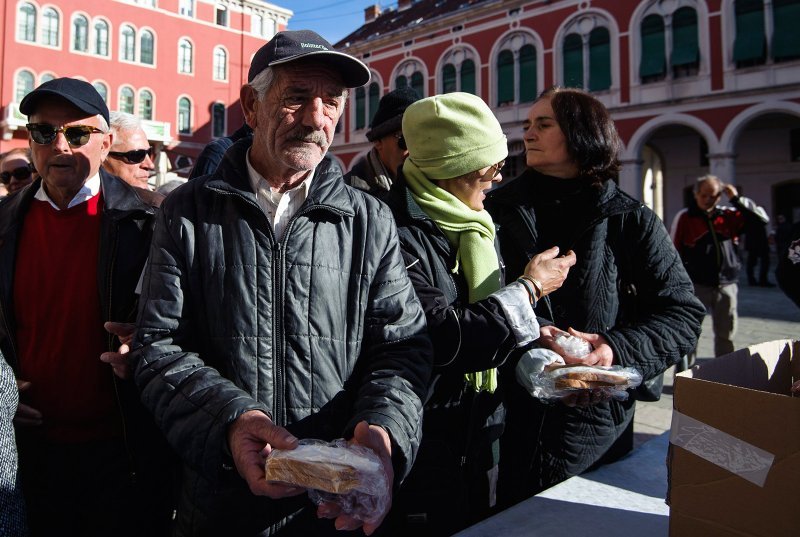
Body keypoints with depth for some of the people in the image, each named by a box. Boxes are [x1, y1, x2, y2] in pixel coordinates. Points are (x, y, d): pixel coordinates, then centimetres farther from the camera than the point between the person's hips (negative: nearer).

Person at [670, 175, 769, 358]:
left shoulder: (728, 216, 8)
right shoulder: (684, 217, -2)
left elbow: (762, 218, 6)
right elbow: (675, 251, -3)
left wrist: (737, 199, -2)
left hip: (726, 284, 4)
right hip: (696, 285, -4)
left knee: (726, 334, 13)